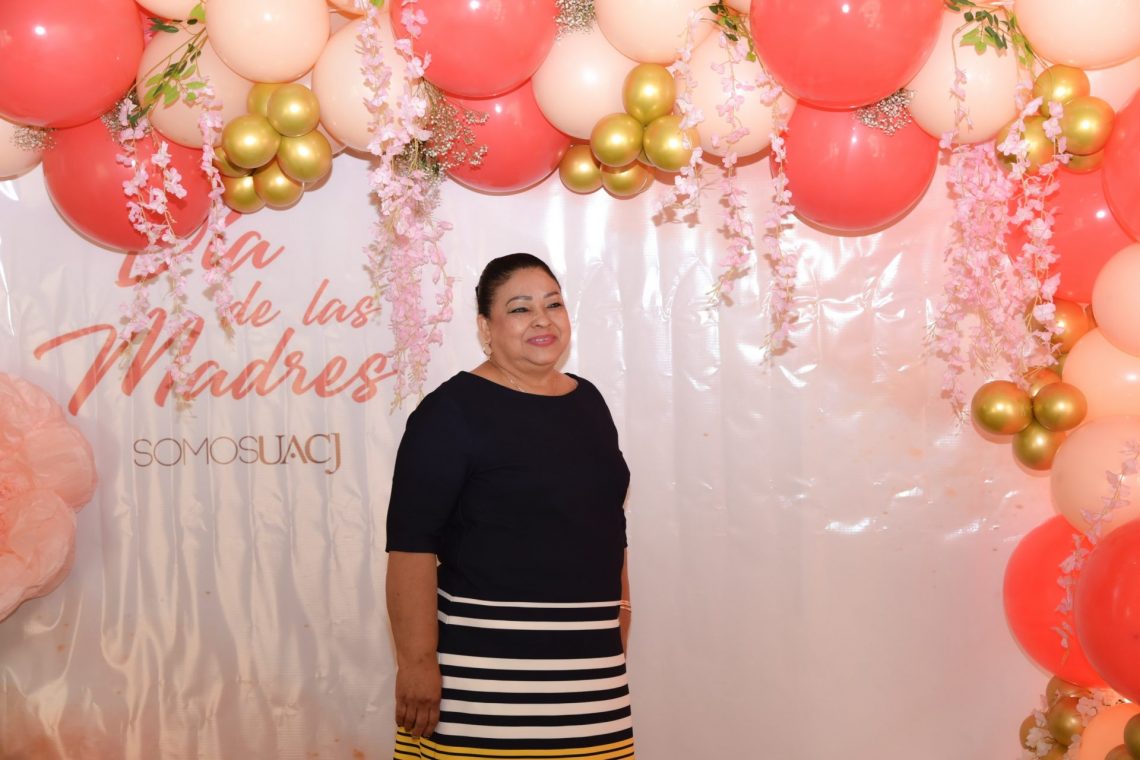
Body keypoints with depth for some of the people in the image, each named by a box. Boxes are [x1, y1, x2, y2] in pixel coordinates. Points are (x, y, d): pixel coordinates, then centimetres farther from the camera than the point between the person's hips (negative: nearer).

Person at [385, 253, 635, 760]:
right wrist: (417, 660, -19)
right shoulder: (453, 410, -9)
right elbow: (412, 541, -14)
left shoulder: (588, 401, 12)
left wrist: (619, 606, 20)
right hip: (485, 661, -6)